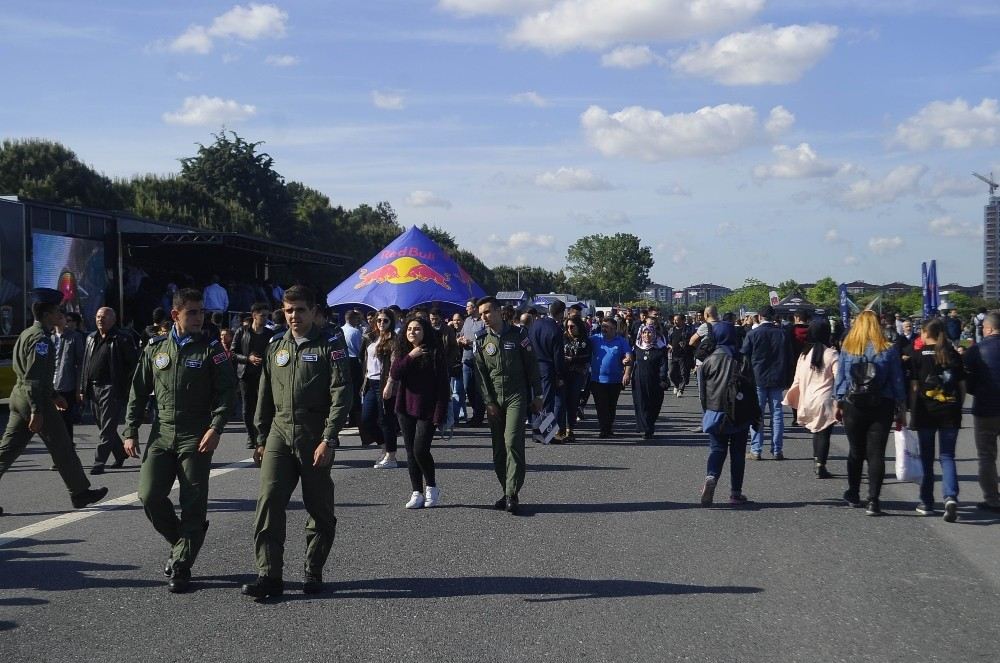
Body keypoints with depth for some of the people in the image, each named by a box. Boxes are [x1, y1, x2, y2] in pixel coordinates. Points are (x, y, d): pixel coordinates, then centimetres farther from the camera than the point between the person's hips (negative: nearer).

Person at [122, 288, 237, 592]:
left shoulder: (211, 349, -1)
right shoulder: (155, 348, 8)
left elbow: (227, 391, -5)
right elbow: (138, 392, 13)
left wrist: (215, 428, -17)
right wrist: (130, 431, 8)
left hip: (196, 437, -3)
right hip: (161, 433, 3)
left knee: (193, 504, -2)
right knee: (150, 496, -6)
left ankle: (181, 567, 7)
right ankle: (180, 543, 20)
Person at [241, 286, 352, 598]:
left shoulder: (330, 345, -2)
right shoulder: (276, 346, 13)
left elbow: (341, 395, -9)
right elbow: (265, 396, 18)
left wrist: (328, 440, -16)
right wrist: (261, 438, 15)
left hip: (315, 437, -3)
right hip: (279, 434, 4)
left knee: (319, 508, 5)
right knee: (269, 501, -10)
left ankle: (313, 573, 19)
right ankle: (269, 575, -8)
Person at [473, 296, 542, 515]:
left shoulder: (518, 334, 0)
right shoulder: (481, 340, 6)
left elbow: (531, 366, 3)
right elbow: (481, 373, 5)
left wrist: (537, 395, 2)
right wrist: (488, 402, -3)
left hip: (516, 396, -4)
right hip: (493, 399, 4)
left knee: (512, 442, -16)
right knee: (498, 447, 5)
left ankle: (512, 495, -17)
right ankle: (507, 492, 15)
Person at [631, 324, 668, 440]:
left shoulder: (660, 349, -1)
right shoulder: (637, 348, 8)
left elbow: (663, 365, -5)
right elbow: (632, 360, 20)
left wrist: (663, 379, -12)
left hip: (654, 383, -2)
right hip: (639, 382, 2)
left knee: (653, 407, 2)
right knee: (641, 405, -3)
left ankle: (649, 430, 13)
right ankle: (647, 430, 1)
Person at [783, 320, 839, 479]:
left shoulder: (804, 354, 4)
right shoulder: (831, 354, -9)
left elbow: (797, 380, 9)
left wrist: (791, 398, 21)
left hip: (808, 400, 4)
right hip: (825, 400, -4)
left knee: (816, 432, 17)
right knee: (824, 434, 1)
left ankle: (817, 462, 16)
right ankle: (821, 467, -2)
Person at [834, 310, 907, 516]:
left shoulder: (847, 348, 0)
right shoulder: (888, 350, -2)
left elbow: (839, 377, 3)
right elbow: (897, 381, 0)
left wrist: (838, 404, 13)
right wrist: (901, 410, 6)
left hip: (853, 406, 1)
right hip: (881, 406, -1)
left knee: (855, 451, 15)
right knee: (876, 453, -1)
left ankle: (853, 494, 28)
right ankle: (873, 501, -6)